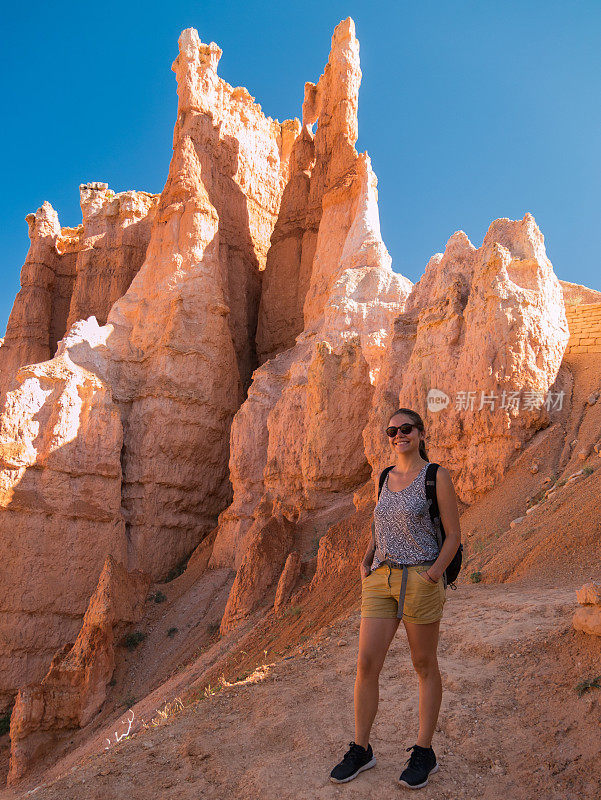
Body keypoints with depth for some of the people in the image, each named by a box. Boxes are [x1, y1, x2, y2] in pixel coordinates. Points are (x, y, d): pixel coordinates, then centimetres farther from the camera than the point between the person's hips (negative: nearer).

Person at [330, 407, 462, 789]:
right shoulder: (387, 477, 11)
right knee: (366, 664, 3)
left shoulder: (437, 477, -6)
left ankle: (425, 752, 25)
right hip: (381, 580, 5)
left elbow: (454, 534, -7)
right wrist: (366, 562, 8)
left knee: (425, 666, 9)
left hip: (420, 581, -5)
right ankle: (361, 749, 19)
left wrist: (433, 575, -18)